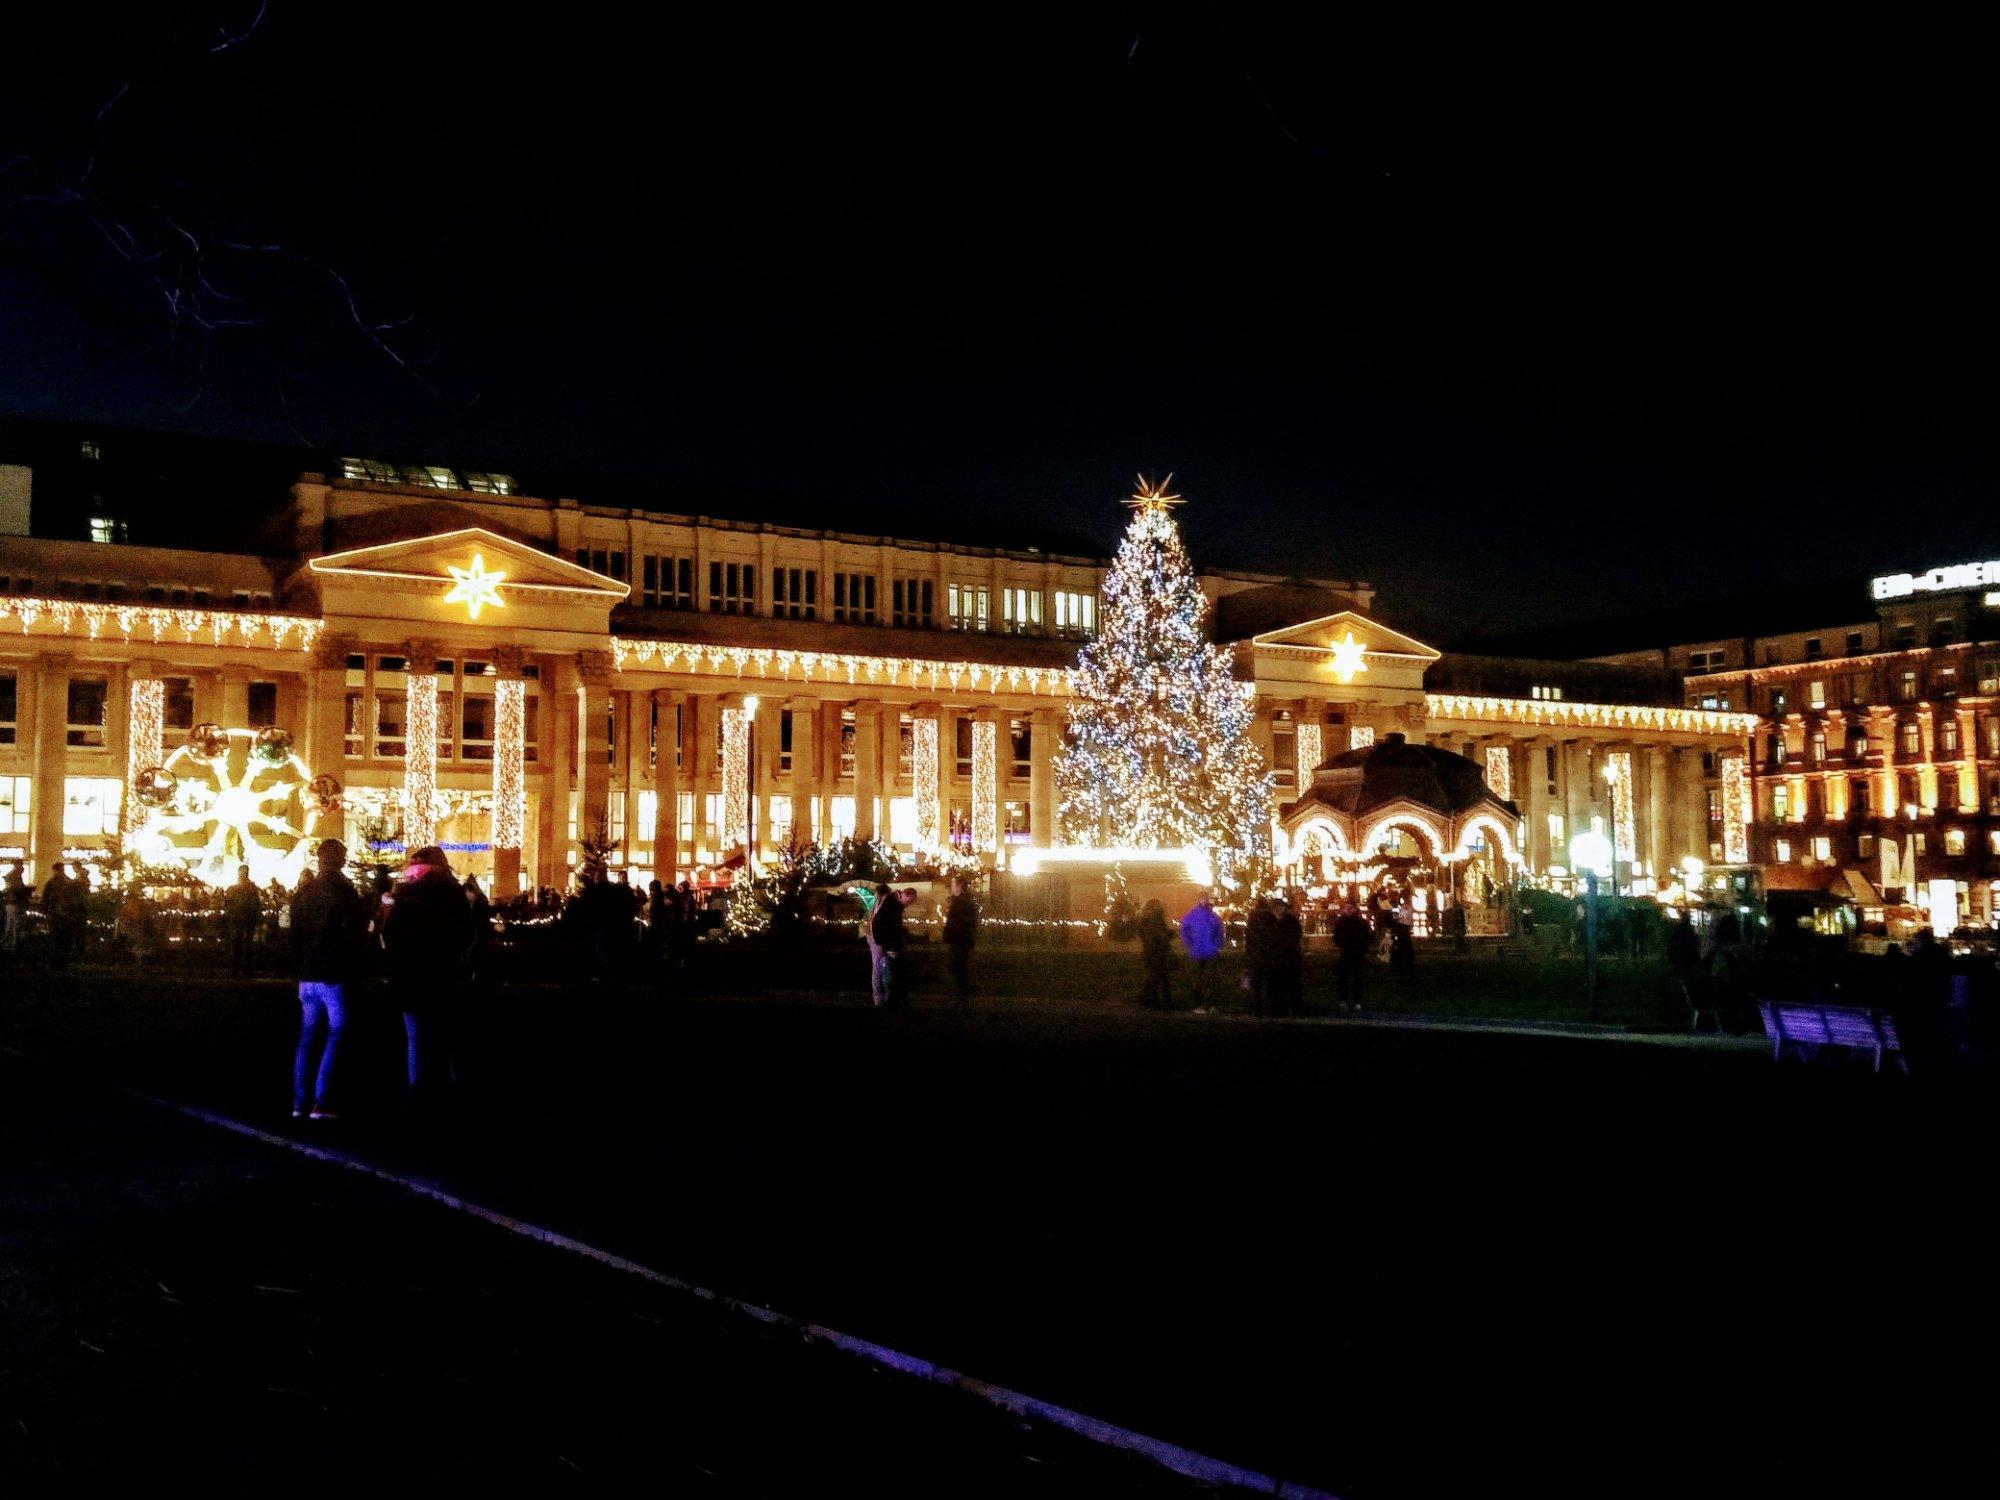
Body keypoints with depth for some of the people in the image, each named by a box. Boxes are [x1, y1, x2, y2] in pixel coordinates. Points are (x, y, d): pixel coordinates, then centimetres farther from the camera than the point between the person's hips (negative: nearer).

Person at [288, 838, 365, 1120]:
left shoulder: (304, 891, 9)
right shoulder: (343, 891, -12)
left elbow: (294, 932, 15)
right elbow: (356, 935, -12)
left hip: (307, 976, 6)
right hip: (334, 977, -6)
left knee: (307, 1037, 11)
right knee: (336, 1035, -2)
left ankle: (300, 1102, 11)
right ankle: (321, 1102, -6)